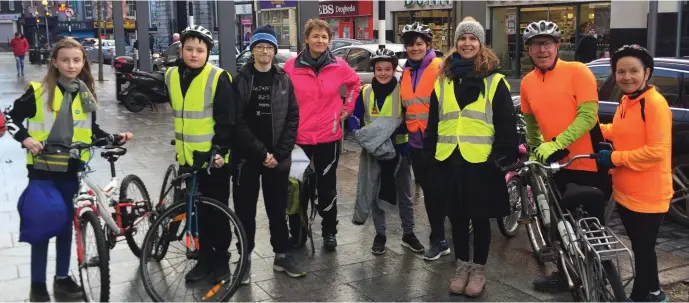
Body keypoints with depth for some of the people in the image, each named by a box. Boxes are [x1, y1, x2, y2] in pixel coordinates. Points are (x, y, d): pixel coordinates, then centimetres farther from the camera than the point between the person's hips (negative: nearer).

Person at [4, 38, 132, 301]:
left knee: (65, 223, 13)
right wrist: (25, 138, -17)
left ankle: (62, 278, 26)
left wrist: (115, 138, -2)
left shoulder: (86, 94, 6)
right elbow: (12, 117, -1)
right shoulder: (38, 91, -7)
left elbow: (92, 130, 13)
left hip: (71, 170, 4)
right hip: (42, 169, -3)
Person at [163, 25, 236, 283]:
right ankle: (205, 257, 26)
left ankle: (221, 258, 20)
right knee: (197, 210, 13)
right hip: (187, 157, 5)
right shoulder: (172, 76, 7)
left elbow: (226, 120, -12)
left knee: (217, 211, 6)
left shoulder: (218, 78, -12)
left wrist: (221, 149, -19)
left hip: (214, 159, -5)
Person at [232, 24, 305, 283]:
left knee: (278, 209, 11)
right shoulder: (241, 80, -1)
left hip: (278, 158, 2)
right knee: (245, 210, 5)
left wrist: (278, 153, -9)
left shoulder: (284, 81, 6)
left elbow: (293, 119, 2)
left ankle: (281, 256, 24)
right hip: (247, 156, -2)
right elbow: (237, 121, -7)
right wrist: (261, 152, -13)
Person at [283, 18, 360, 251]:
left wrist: (347, 108, 10)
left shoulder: (339, 66, -2)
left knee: (327, 186, 11)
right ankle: (296, 233, 22)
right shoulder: (291, 66, -5)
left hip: (329, 136, 1)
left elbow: (355, 84, 17)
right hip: (299, 137, 0)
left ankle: (329, 232, 24)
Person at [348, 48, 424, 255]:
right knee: (375, 194, 10)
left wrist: (393, 129, -27)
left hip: (399, 150, -2)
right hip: (373, 151, 2)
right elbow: (354, 117, 3)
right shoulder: (365, 92, 0)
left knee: (404, 195, 11)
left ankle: (408, 234, 25)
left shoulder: (403, 91, -8)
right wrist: (359, 133, -18)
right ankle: (380, 235, 24)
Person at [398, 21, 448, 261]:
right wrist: (405, 132, 20)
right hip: (416, 142, 7)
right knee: (428, 191, 13)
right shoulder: (406, 73, 12)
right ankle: (439, 239, 24)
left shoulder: (440, 67, -8)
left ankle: (439, 240, 15)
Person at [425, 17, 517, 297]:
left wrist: (503, 155, -11)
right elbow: (433, 122, 14)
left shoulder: (494, 80, -2)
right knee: (457, 217, 13)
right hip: (449, 160, 4)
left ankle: (478, 269, 22)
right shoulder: (443, 80, 10)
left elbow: (506, 123, -4)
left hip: (481, 161, -4)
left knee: (480, 218, 7)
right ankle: (462, 266, 27)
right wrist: (430, 153, 10)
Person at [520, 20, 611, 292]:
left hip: (588, 163, -5)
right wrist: (535, 150, 17)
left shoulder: (577, 71, -12)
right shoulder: (527, 82, 4)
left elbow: (588, 116, -19)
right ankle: (565, 273, 33)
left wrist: (556, 144, -25)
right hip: (556, 164, 6)